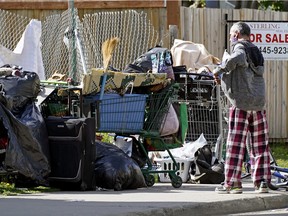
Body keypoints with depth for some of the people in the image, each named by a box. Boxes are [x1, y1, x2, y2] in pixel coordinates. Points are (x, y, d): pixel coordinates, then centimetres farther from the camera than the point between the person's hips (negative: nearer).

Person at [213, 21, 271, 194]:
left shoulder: (240, 47, -5)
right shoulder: (256, 51, 19)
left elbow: (237, 58, -29)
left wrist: (219, 70, -16)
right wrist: (223, 78, 24)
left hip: (241, 104, -7)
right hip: (259, 103, 7)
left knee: (236, 144, -4)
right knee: (260, 145, 9)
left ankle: (232, 183, -5)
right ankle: (263, 182, 8)